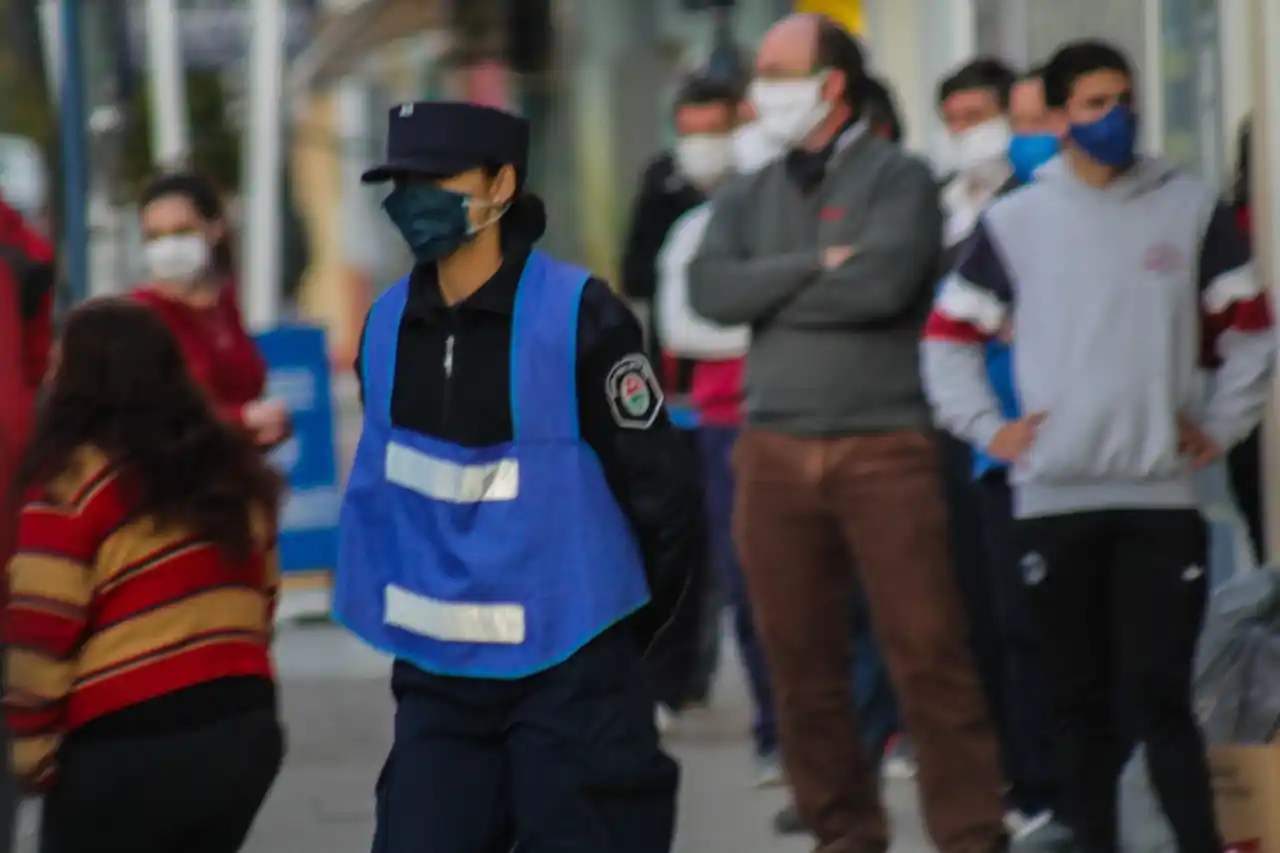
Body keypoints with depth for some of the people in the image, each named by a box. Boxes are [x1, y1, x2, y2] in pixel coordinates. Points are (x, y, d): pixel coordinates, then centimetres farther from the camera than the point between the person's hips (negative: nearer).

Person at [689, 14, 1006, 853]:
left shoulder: (898, 178, 1)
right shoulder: (749, 198, 16)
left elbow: (883, 282, -15)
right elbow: (710, 289, -1)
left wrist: (769, 296, -4)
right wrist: (816, 267, -9)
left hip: (884, 445, -5)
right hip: (777, 449, 5)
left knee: (928, 650, -9)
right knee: (802, 660, 5)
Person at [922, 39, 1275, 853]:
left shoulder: (1191, 209, 6)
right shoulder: (1016, 220, 6)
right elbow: (950, 335, 13)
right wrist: (989, 428, 3)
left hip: (1162, 492, -1)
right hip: (1054, 496, 1)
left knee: (1158, 693, -9)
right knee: (1080, 698, 7)